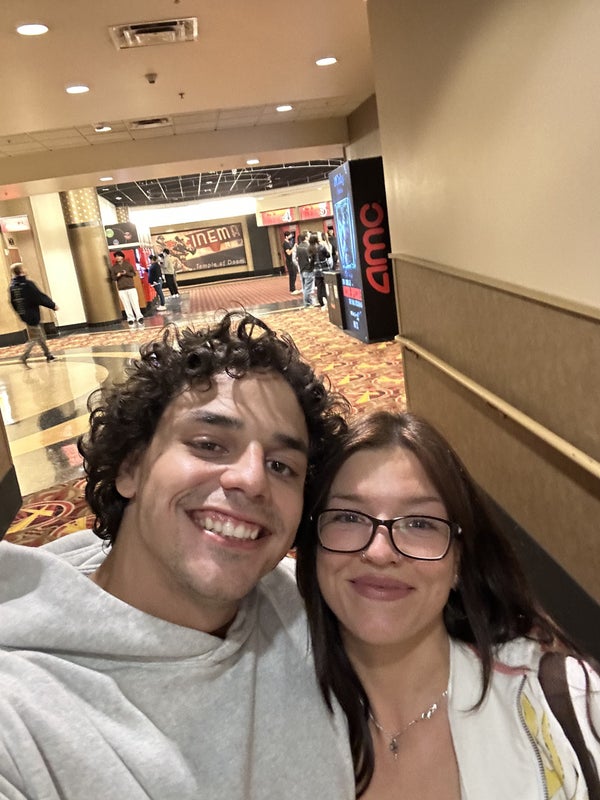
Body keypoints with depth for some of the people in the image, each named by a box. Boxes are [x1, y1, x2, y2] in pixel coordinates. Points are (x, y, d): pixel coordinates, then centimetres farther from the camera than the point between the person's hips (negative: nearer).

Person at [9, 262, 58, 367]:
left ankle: (48, 355, 23)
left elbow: (13, 302, 10)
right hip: (33, 315, -8)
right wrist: (53, 305, -6)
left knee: (41, 336, 17)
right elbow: (40, 297, -17)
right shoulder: (27, 284, -19)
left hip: (24, 315, 8)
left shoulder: (12, 285, 4)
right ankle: (25, 356, -12)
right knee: (34, 338, -1)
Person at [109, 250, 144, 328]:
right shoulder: (114, 267, 6)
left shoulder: (128, 264, 5)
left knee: (135, 303, -4)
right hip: (121, 289, 1)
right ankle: (131, 319, 6)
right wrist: (117, 276, -15)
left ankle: (139, 318, 1)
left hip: (131, 287, -1)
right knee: (126, 305, 1)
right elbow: (113, 278, 6)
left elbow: (134, 273, 3)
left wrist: (126, 273, -14)